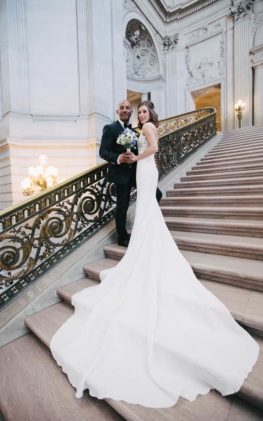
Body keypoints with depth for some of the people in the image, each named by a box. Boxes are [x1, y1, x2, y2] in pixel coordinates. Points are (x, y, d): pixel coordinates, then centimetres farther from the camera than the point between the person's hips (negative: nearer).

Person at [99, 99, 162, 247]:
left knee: (157, 194, 4)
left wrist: (135, 157, -11)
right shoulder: (110, 128, -4)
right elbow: (103, 152, -10)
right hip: (121, 173, -6)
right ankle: (123, 237, 20)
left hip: (135, 171, 6)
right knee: (122, 206, 2)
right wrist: (118, 158, -27)